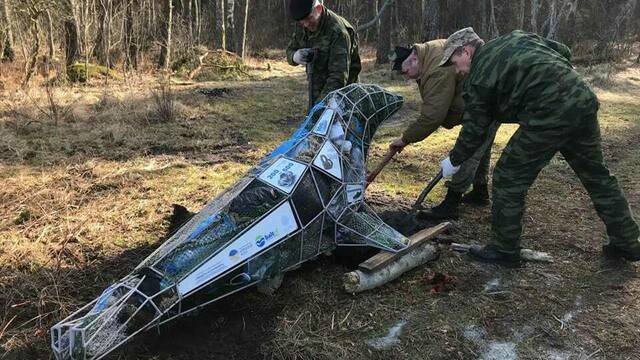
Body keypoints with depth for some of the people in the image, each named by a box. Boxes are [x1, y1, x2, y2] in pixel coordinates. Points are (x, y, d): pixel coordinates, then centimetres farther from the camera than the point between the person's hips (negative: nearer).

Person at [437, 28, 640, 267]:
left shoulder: (478, 79, 0)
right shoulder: (517, 37, 21)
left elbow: (474, 130, 5)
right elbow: (564, 52, 24)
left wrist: (454, 161, 18)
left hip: (549, 117, -8)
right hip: (584, 101, 8)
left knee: (508, 180, 5)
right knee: (596, 175, 22)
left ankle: (504, 251, 15)